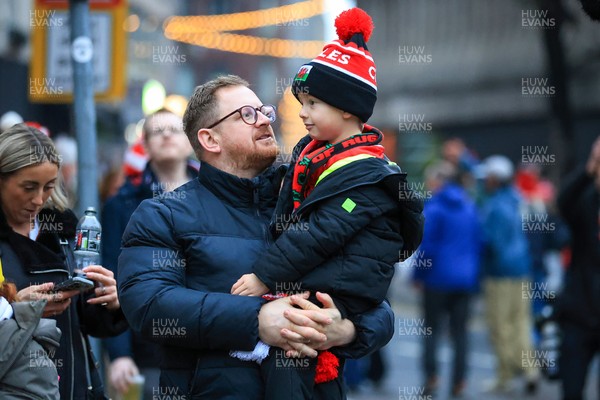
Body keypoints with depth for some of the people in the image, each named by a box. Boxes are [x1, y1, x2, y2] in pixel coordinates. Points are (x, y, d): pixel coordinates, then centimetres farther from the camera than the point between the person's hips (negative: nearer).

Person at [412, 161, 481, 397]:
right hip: (465, 278, 5)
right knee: (459, 331, 6)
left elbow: (426, 245, -12)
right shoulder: (469, 207, 9)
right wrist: (474, 276, 17)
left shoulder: (434, 208, -9)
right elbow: (478, 243, 11)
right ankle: (459, 383, 4)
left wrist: (419, 274, -3)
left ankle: (431, 377, -5)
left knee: (431, 328, 3)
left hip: (439, 278, -5)